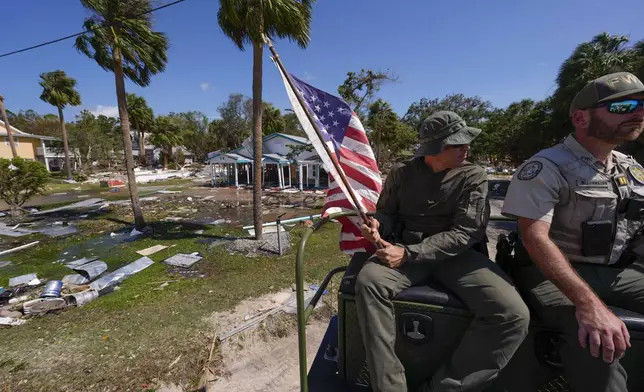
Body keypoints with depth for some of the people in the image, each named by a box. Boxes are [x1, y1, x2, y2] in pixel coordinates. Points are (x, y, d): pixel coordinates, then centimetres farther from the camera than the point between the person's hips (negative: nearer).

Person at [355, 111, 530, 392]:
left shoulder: (473, 177, -1)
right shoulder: (401, 172, 2)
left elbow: (464, 234, -10)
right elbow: (387, 212, 13)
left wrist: (408, 254, -22)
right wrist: (377, 225, -14)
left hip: (456, 254, 1)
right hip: (405, 250, 0)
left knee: (513, 314, -22)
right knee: (368, 281, -30)